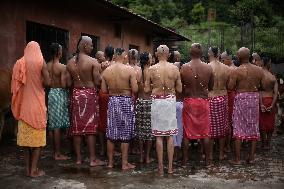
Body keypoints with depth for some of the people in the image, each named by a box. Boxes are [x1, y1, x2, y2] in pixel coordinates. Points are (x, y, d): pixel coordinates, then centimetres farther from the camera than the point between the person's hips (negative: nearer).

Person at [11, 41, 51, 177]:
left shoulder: (19, 63, 5)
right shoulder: (40, 62, -6)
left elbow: (15, 84, 6)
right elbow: (47, 82, -11)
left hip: (23, 103, 4)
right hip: (37, 102, -4)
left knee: (25, 135, 10)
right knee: (37, 136, 2)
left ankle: (27, 168, 16)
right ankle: (34, 170, 3)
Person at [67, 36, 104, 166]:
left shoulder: (70, 62, 4)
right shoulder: (93, 62, -10)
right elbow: (97, 82, -13)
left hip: (76, 93, 4)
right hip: (90, 94, -4)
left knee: (77, 127, 9)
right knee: (90, 127, 2)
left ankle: (78, 158, 16)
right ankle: (92, 159, 7)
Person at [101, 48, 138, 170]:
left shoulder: (106, 71, 0)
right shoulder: (129, 70, -11)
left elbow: (104, 90, 3)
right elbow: (135, 90, -13)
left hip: (112, 101, 3)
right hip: (126, 101, -3)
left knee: (111, 133, 13)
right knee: (125, 134, 6)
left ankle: (110, 162, 21)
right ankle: (125, 163, 12)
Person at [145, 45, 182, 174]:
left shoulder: (152, 69, -6)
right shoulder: (175, 69, -3)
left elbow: (147, 90, -3)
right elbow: (179, 89, 1)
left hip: (157, 101, -1)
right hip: (170, 101, 1)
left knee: (159, 135, 7)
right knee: (170, 134, 10)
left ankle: (160, 167, 12)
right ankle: (170, 166, 14)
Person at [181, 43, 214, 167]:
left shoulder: (184, 68, -9)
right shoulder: (208, 68, -5)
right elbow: (211, 87, 5)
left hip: (188, 102, -1)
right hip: (203, 101, 1)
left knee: (187, 132, 9)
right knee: (205, 132, 12)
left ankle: (185, 160, 16)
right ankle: (207, 160, 19)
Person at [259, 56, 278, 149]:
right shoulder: (273, 77, -3)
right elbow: (276, 92, -7)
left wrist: (261, 104, -16)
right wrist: (272, 105, -7)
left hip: (262, 100, -2)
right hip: (271, 100, 2)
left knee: (262, 122, 8)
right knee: (270, 122, 14)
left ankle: (264, 143, 15)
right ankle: (268, 143, 22)